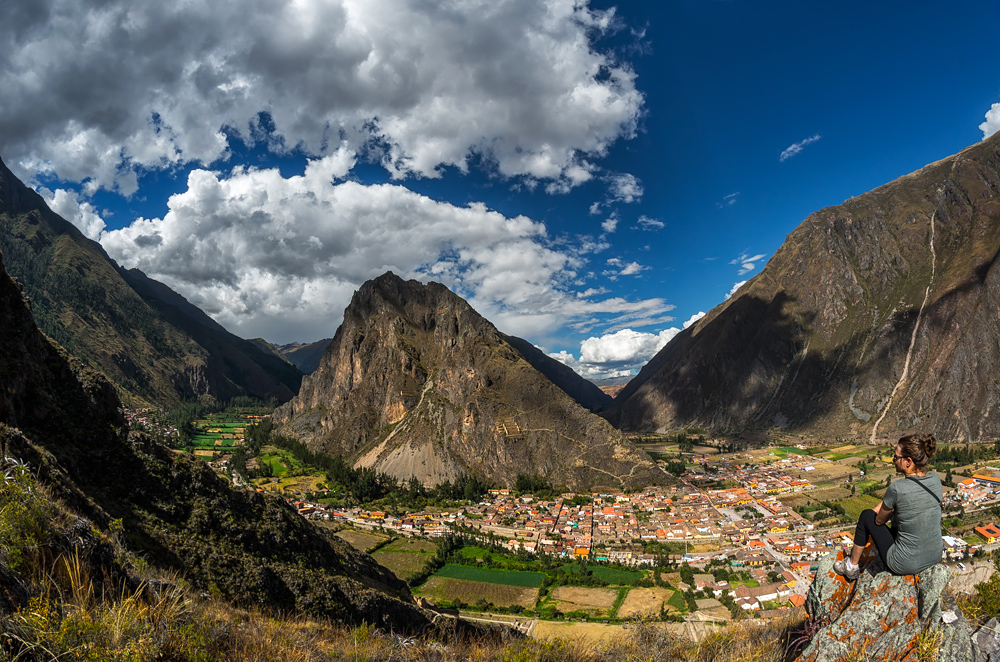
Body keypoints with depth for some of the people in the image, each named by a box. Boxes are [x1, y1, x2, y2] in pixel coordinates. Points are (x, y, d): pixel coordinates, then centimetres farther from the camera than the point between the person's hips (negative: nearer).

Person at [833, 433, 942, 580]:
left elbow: (879, 520, -6)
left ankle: (852, 566, 29)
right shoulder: (935, 479, -7)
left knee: (866, 515, 13)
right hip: (935, 557, 6)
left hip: (905, 565, -6)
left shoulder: (897, 489, -24)